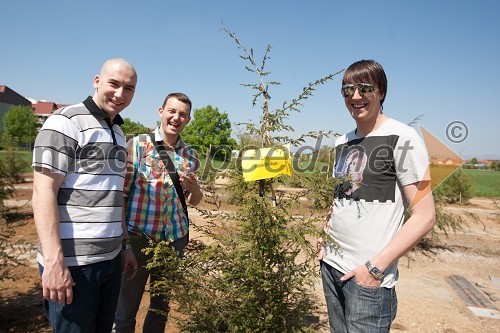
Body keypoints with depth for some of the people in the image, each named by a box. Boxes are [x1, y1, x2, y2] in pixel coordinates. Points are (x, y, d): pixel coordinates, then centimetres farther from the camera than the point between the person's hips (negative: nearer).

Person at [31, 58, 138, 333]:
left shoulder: (117, 133, 15)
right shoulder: (67, 122, -9)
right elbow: (43, 193, -15)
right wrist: (53, 260, -21)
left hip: (111, 259, 8)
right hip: (72, 263, -7)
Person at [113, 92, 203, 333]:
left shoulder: (190, 156, 6)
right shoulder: (138, 144, -5)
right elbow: (121, 191, -6)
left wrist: (193, 189, -10)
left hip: (175, 238, 4)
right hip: (138, 236, -3)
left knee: (161, 305, 18)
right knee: (125, 308, 7)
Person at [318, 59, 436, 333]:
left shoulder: (402, 137, -10)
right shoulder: (342, 142, 9)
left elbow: (425, 216, -13)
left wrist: (376, 266, -16)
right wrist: (327, 235, 7)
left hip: (369, 277, -6)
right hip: (330, 264, 6)